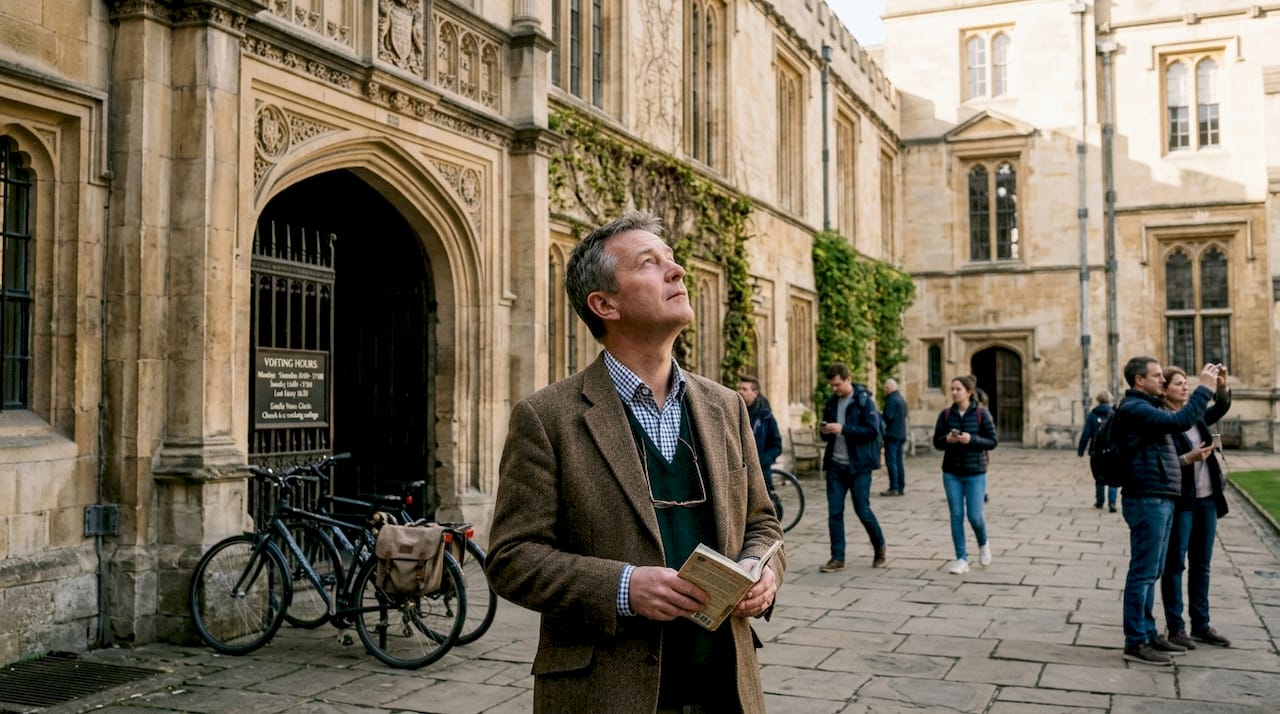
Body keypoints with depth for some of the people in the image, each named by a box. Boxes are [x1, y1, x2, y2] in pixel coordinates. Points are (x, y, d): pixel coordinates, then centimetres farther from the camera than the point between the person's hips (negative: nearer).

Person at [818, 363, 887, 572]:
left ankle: (879, 548, 23)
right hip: (836, 465, 5)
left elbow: (872, 430, -16)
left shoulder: (864, 400, -7)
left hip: (859, 465, -5)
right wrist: (824, 431, -5)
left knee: (862, 510, -1)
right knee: (834, 512, 2)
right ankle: (837, 558, 9)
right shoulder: (831, 403, 11)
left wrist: (843, 429, -23)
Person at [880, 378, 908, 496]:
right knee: (898, 462, 12)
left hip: (892, 434, -9)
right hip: (901, 434, 9)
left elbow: (888, 417, -20)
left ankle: (894, 488, -10)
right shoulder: (902, 399, 16)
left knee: (891, 462, -8)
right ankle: (900, 487, 14)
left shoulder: (891, 400, -13)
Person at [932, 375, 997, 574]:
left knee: (974, 516, -2)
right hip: (952, 473, 3)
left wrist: (971, 439, -20)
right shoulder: (946, 414, 2)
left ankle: (983, 544, 30)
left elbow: (992, 441, -5)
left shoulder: (981, 414, -5)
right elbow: (937, 442, 6)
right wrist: (947, 439, -15)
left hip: (975, 473, -2)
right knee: (956, 515, 2)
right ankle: (961, 559, 10)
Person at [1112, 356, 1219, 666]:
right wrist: (1204, 388, -17)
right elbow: (1180, 422, -24)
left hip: (1160, 500, 10)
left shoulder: (1147, 407, 18)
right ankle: (1135, 642, 1)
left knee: (1150, 573, 16)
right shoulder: (1134, 408, -15)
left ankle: (1148, 633, 24)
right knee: (1143, 573, -5)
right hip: (1147, 500, -10)